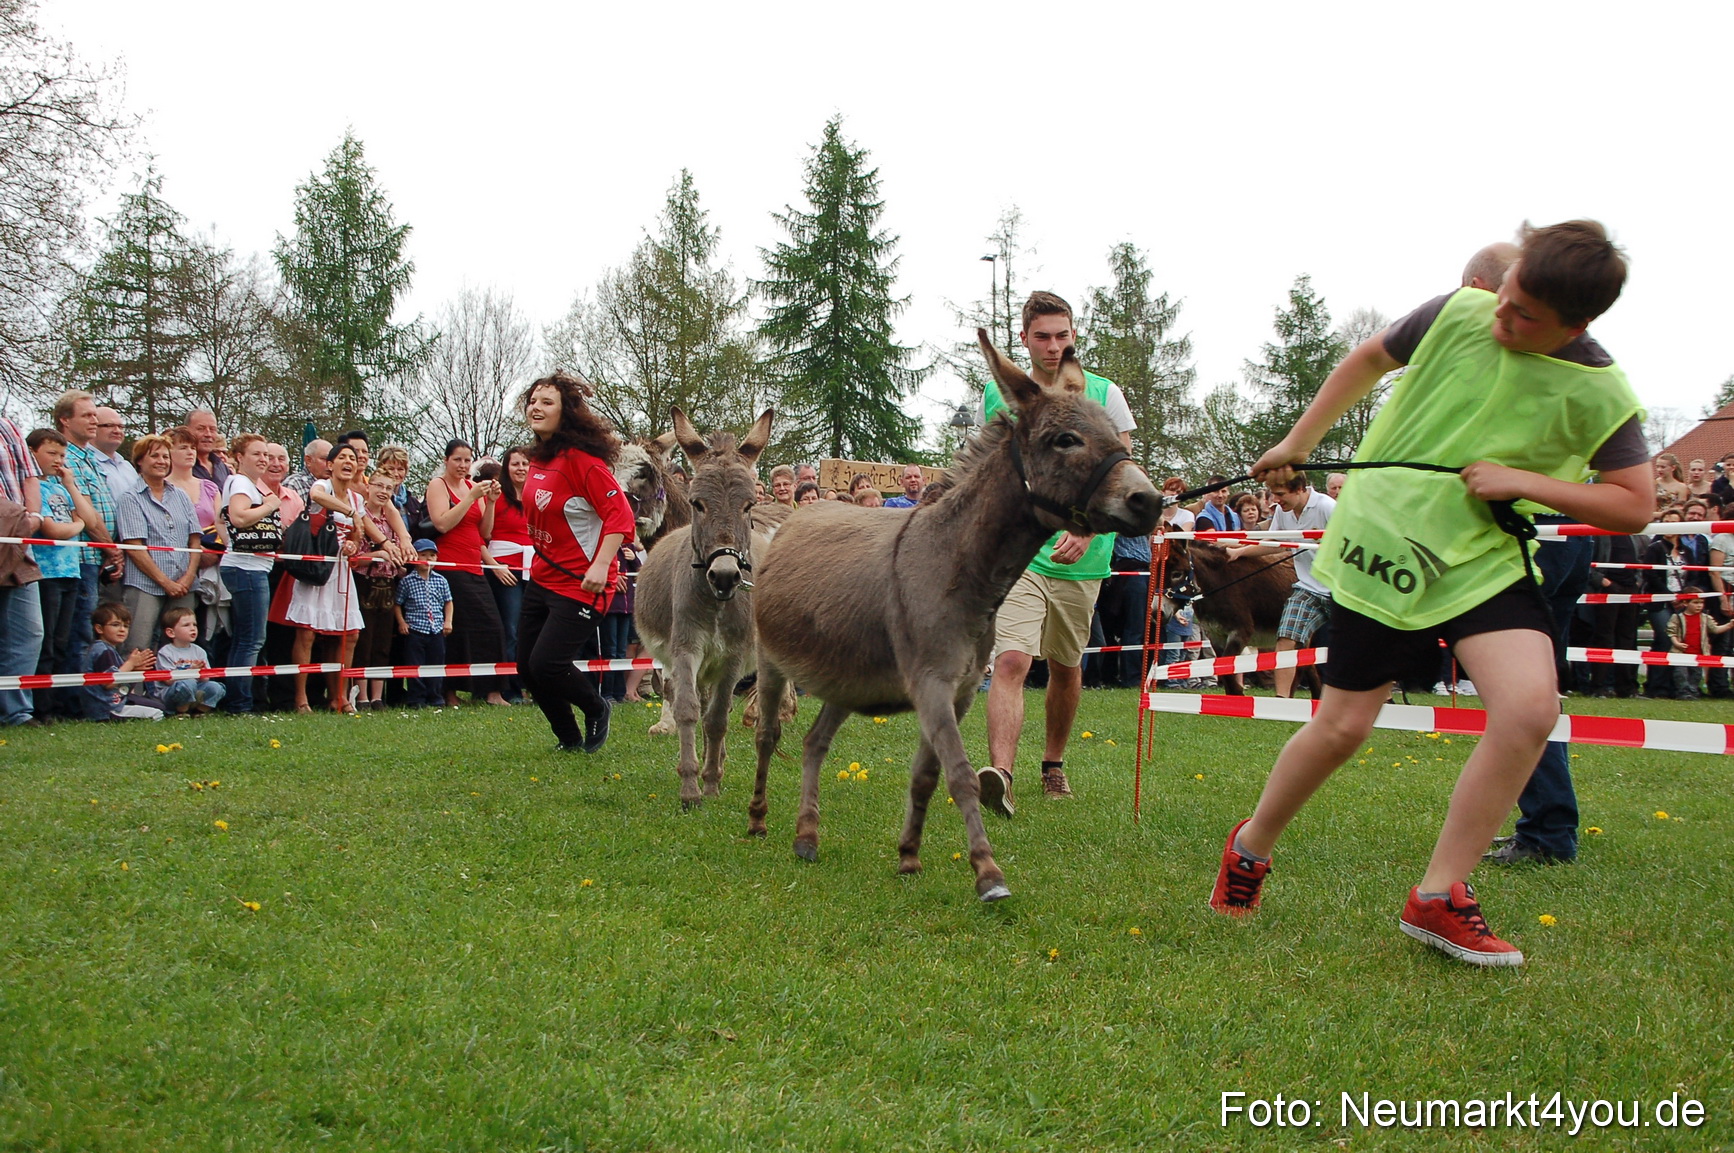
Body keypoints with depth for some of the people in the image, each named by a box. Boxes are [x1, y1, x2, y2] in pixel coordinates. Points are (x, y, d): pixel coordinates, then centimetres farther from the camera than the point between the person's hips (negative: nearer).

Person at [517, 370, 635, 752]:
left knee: (546, 663, -14)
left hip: (579, 583, -9)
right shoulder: (539, 459, 9)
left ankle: (597, 709, 15)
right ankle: (570, 740, 25)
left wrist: (601, 566, -29)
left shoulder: (581, 459, -16)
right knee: (527, 666, 8)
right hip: (542, 578, 9)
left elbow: (619, 514, -21)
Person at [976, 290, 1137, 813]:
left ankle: (1054, 762, 34)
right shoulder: (996, 396, 6)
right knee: (1011, 660, -18)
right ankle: (1000, 774, -28)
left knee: (1066, 667, 14)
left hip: (1080, 558, 1)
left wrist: (1086, 529, -17)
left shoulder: (1103, 395, 2)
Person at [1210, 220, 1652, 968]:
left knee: (1531, 708, -20)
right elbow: (1370, 359, 9)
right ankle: (1250, 848, 29)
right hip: (1383, 548, -1)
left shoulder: (1598, 393, -11)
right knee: (1343, 726, 1)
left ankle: (1438, 898, -5)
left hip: (1487, 562, 1)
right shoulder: (1457, 314, -10)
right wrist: (1297, 444, 14)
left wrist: (1522, 480, -17)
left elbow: (1636, 507, -6)